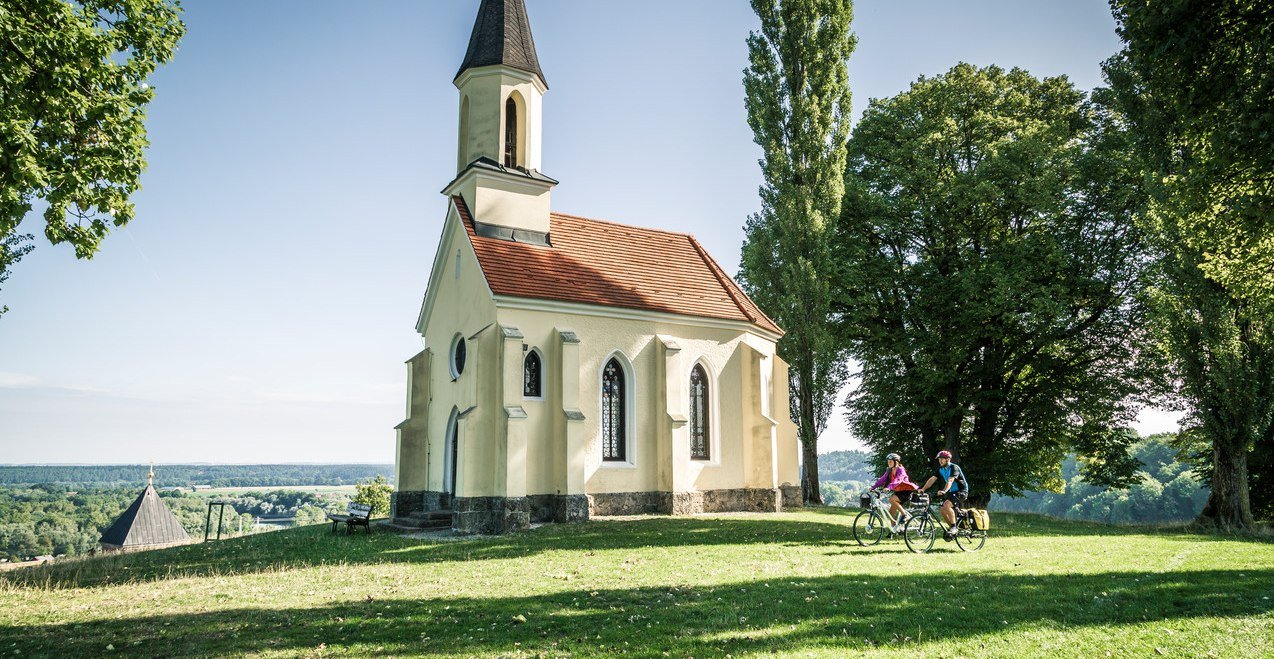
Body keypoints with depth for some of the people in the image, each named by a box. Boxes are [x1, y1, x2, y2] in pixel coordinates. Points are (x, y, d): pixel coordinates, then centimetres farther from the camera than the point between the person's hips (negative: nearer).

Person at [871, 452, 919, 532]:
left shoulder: (900, 470, -16)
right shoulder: (889, 471, 6)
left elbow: (897, 480, -32)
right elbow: (882, 479, 0)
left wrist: (889, 487, -47)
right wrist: (873, 487, -12)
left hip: (906, 491, -8)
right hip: (898, 491, 8)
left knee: (891, 499, -29)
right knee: (891, 511, 1)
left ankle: (905, 515, -17)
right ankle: (893, 529, 13)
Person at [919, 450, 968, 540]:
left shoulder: (954, 468, -19)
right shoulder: (940, 469, 3)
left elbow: (950, 481, -34)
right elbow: (932, 479, -7)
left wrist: (944, 491, -51)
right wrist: (923, 489, -22)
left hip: (961, 491, -8)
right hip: (951, 492, 8)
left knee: (947, 505, -28)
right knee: (943, 510, -3)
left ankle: (954, 527, -16)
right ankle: (951, 528, 15)